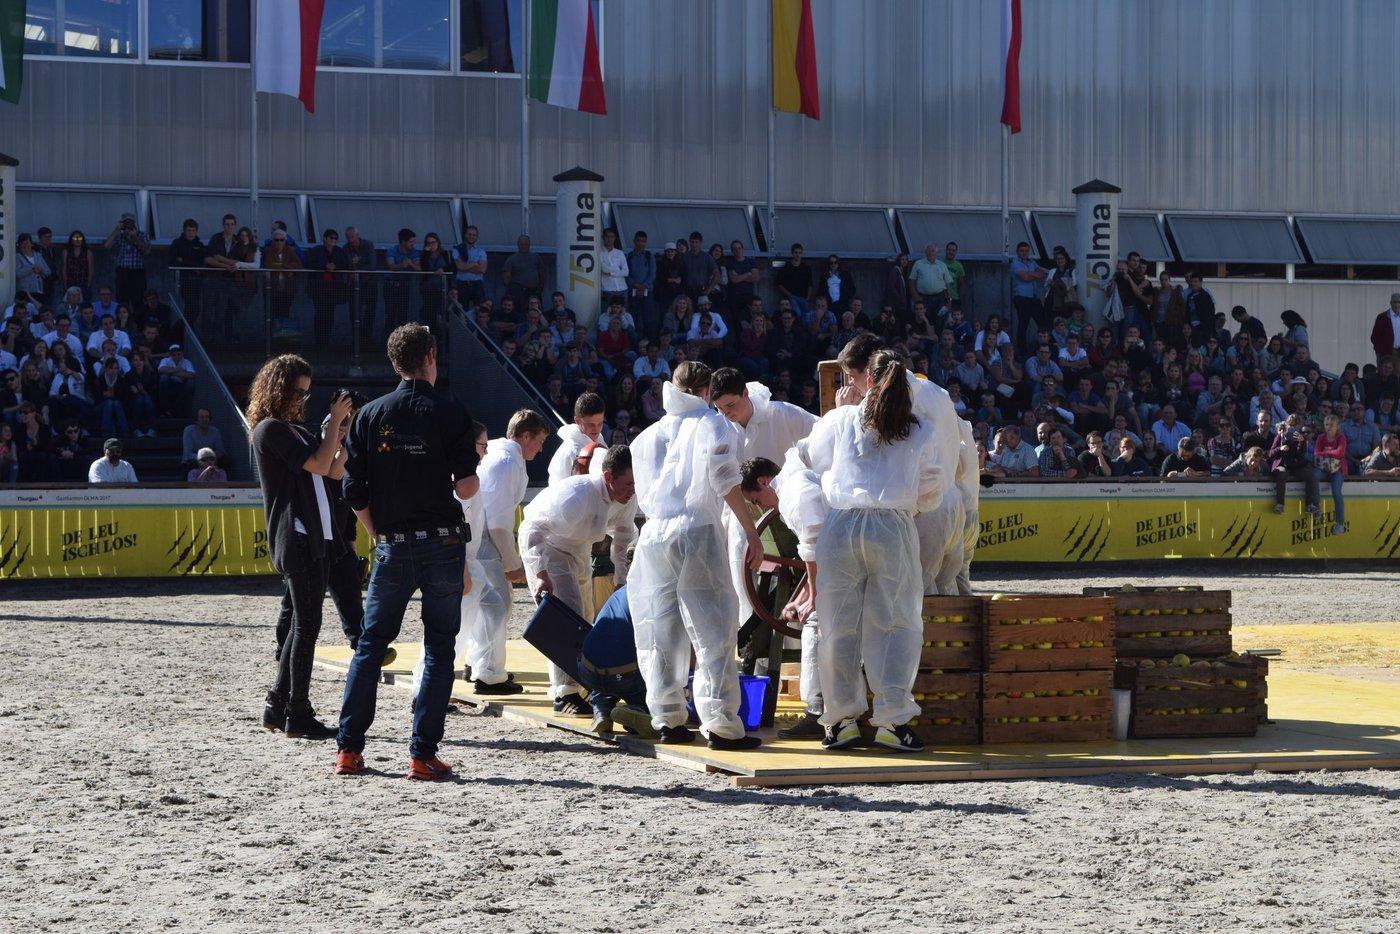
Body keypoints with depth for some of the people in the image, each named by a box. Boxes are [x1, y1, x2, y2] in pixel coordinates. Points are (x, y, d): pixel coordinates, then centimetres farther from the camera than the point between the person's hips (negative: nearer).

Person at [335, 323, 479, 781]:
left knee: (370, 644, 12)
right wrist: (471, 482, 12)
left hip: (392, 547, 2)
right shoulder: (449, 413, -5)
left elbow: (354, 492, 2)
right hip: (442, 544, -2)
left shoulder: (370, 415, 3)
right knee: (439, 648, 4)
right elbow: (466, 487, -11)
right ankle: (423, 754, -1)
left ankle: (348, 749, 9)